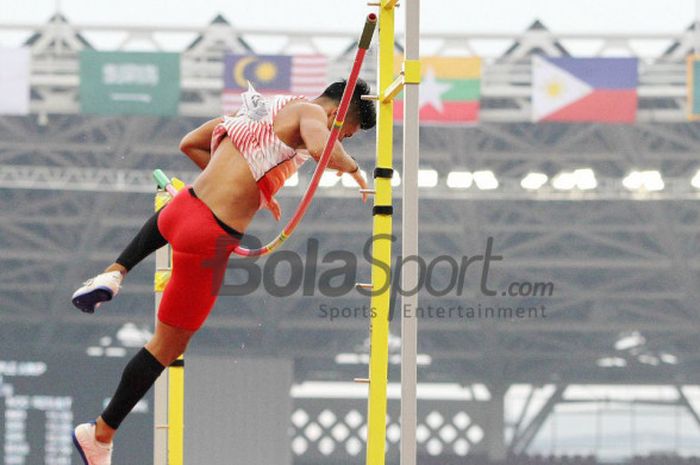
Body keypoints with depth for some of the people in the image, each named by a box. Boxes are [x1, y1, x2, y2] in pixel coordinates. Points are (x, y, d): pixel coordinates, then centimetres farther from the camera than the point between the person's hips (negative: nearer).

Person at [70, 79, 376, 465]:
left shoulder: (260, 108, 19)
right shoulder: (309, 112, -5)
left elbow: (190, 144, 27)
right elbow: (322, 148, -28)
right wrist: (352, 168, -7)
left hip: (183, 206, 7)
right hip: (210, 239, -7)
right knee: (168, 346, 7)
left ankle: (114, 273, 24)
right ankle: (102, 434, 13)